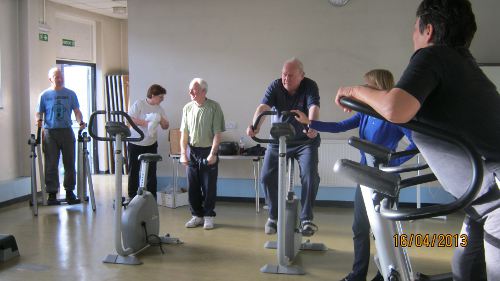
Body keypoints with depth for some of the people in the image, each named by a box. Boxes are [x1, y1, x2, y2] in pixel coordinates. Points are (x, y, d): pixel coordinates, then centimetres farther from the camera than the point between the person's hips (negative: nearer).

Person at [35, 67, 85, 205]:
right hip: (50, 132, -1)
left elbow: (77, 111, 6)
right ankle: (52, 194, 2)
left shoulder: (70, 94, 9)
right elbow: (38, 112, 7)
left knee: (70, 163, 4)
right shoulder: (44, 95, 7)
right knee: (51, 165, -3)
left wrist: (80, 122, -13)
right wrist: (39, 120, -14)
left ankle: (70, 192, 13)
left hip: (67, 131, 2)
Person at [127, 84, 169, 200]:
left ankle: (152, 197, 12)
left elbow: (166, 126, 6)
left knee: (151, 172, 4)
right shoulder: (139, 104, -9)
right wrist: (146, 123, -25)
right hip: (135, 144, -3)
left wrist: (161, 120, -15)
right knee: (133, 171, 7)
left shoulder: (159, 109, 5)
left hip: (151, 145, 3)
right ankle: (132, 196, 19)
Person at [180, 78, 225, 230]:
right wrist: (183, 153, 0)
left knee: (209, 187, 2)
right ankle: (196, 215, 20)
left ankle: (209, 216, 15)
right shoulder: (187, 108, 5)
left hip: (208, 151, -4)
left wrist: (213, 153, -15)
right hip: (192, 151, 4)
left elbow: (217, 133, -10)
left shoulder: (214, 107, -8)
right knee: (192, 186, 7)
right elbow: (184, 133, 7)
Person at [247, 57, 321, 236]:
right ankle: (274, 216, 15)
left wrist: (312, 126, -53)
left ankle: (306, 218, -1)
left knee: (310, 176, -17)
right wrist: (255, 125, -45)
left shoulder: (310, 86, -13)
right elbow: (263, 107, -25)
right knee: (267, 176, -4)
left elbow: (314, 107, -31)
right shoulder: (275, 86, -9)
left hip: (305, 141, -2)